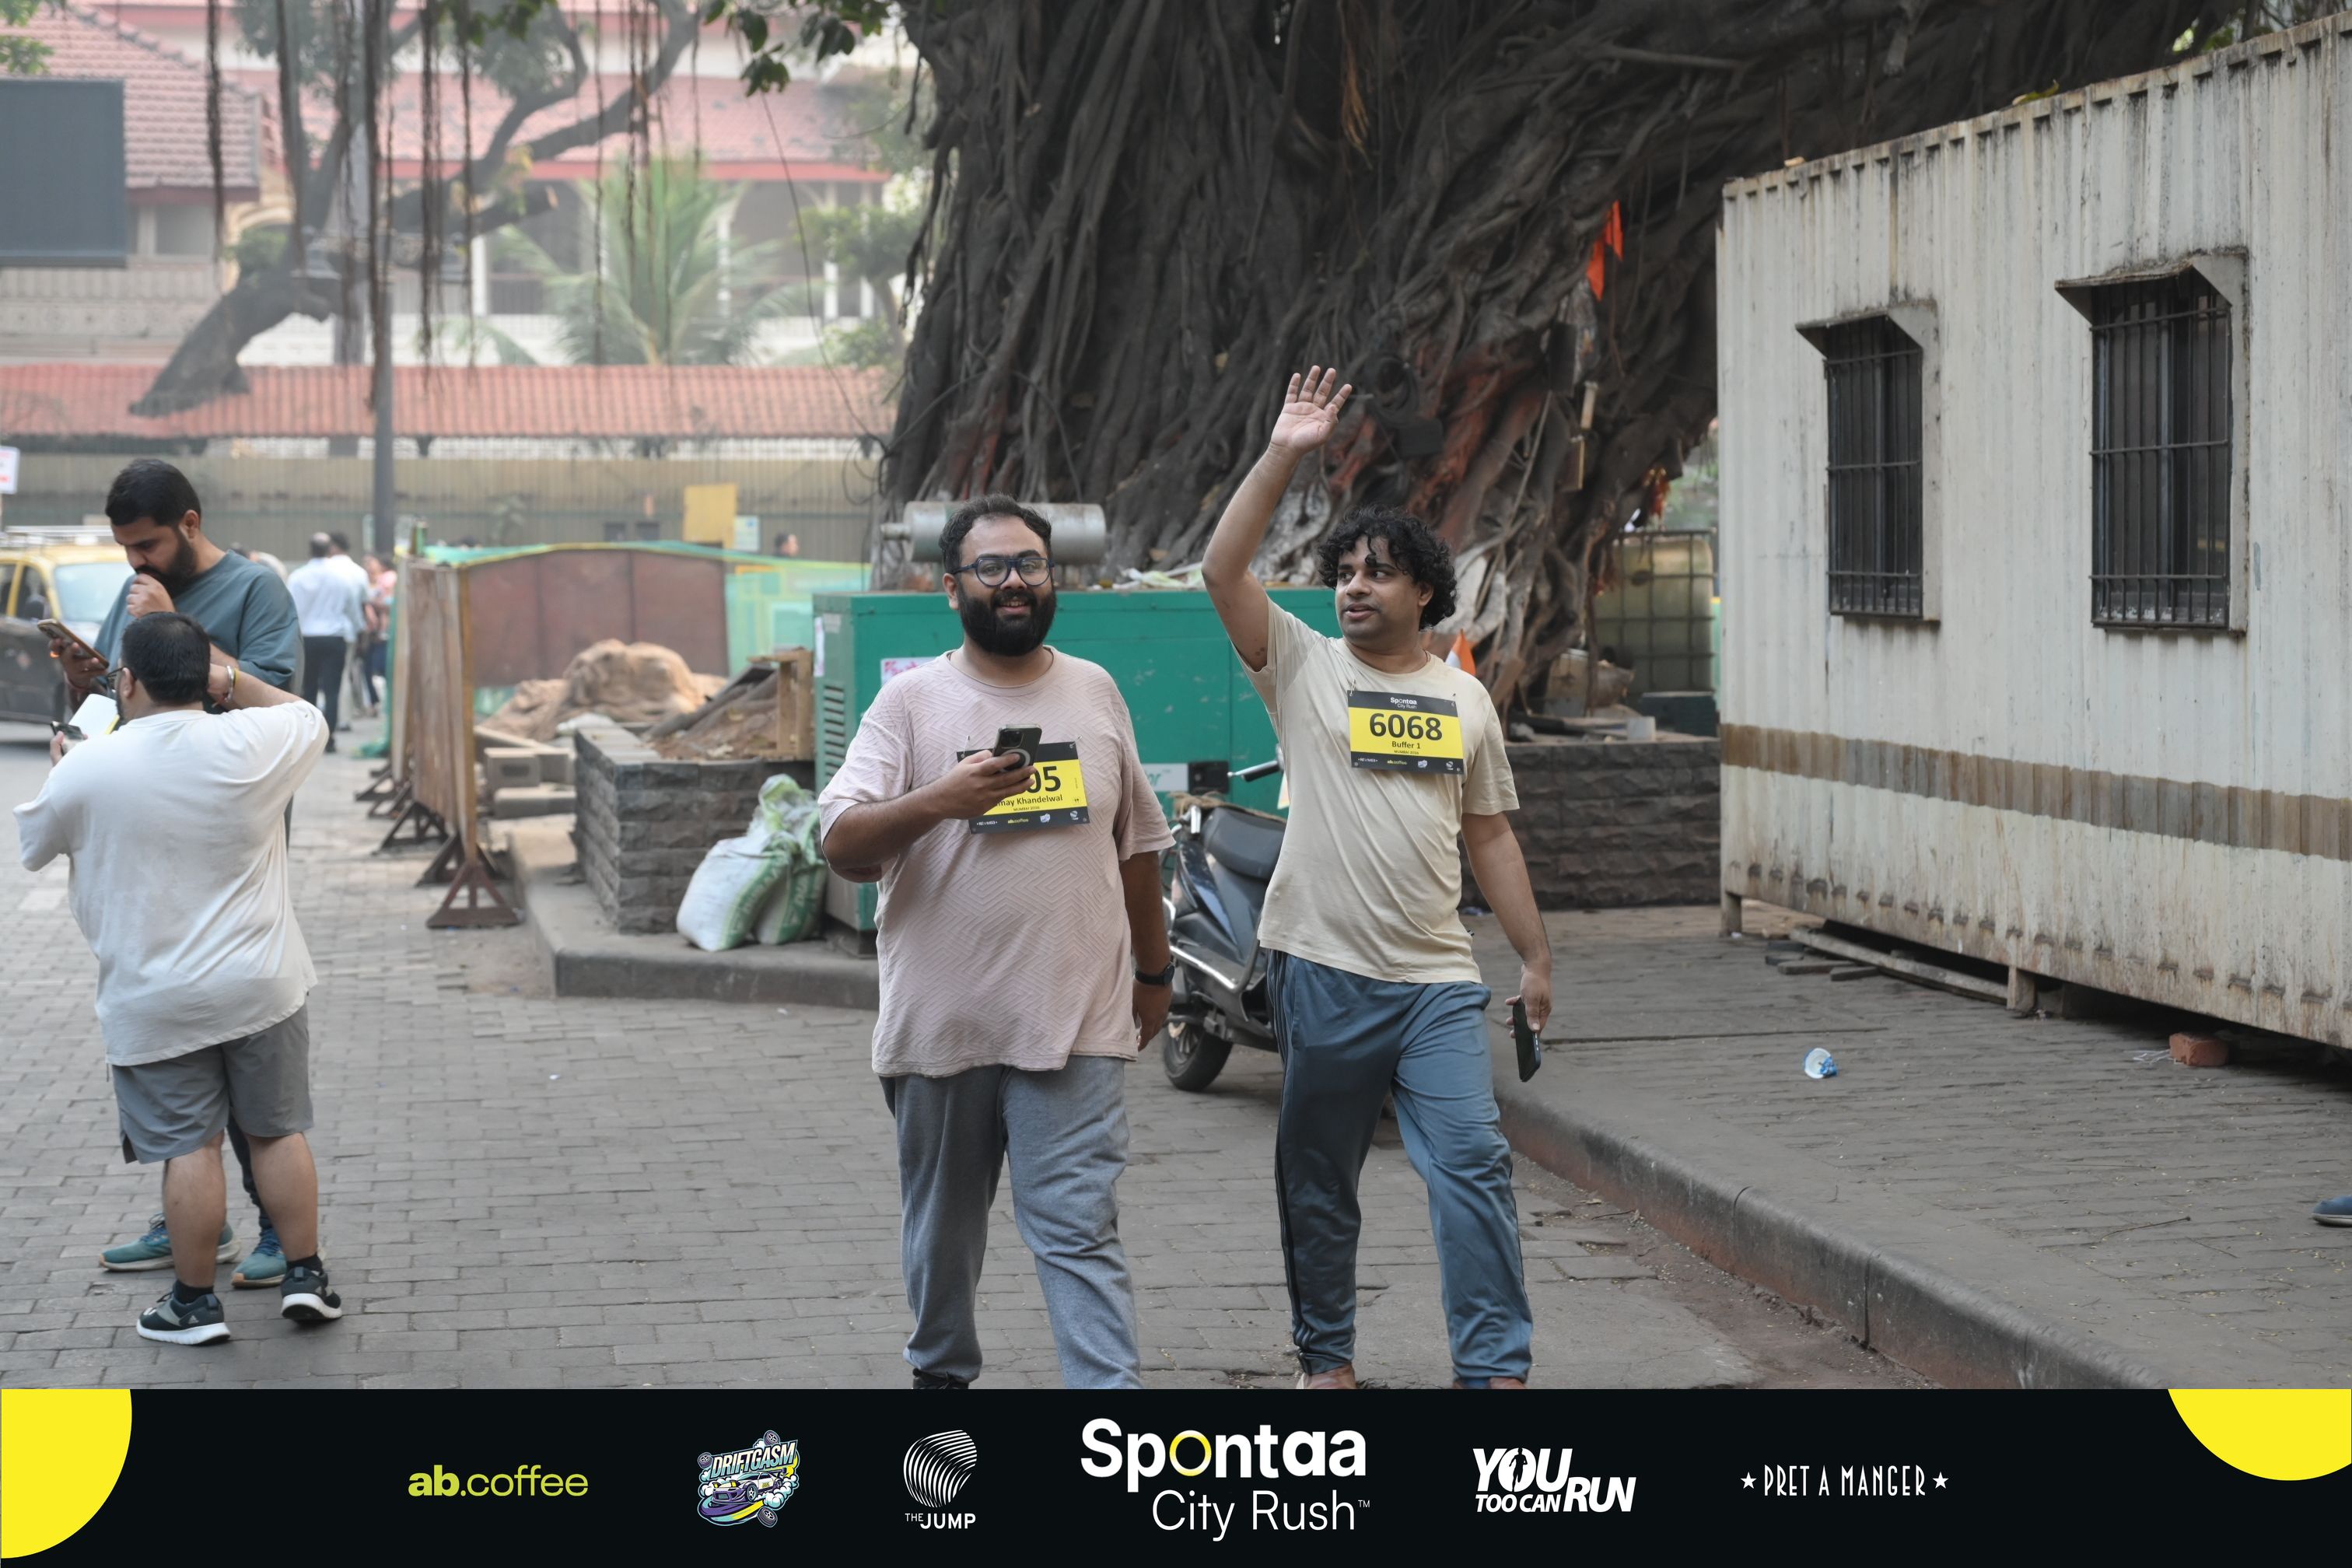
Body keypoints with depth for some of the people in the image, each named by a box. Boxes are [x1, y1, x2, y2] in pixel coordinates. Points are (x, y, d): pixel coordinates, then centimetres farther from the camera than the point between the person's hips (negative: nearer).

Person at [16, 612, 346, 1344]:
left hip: (155, 1004, -2)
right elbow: (310, 720, 14)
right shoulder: (251, 746, -10)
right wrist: (233, 683, 14)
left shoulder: (85, 771, -11)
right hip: (261, 987, 2)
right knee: (279, 1130, 14)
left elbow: (32, 843, 10)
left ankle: (194, 1300, 13)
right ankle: (305, 1275, 18)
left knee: (187, 1146, 5)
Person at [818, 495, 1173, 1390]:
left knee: (1080, 1232, -6)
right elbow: (843, 846, -9)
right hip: (940, 1021, 0)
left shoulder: (1095, 692, 9)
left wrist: (1153, 971, 21)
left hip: (1075, 1023, 0)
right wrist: (939, 800, -25)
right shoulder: (913, 701, -1)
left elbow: (1135, 845, 18)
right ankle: (941, 1372, 35)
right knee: (942, 1229, 15)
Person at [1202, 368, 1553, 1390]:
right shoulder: (1303, 667, 3)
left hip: (1437, 978, 1)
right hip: (1322, 970, -1)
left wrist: (1535, 956, 12)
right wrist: (1283, 455, -17)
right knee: (1317, 1180, 8)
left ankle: (1494, 1368, -4)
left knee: (1474, 1162, -7)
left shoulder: (1464, 699, 11)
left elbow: (1489, 836, 16)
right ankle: (1326, 1357, 21)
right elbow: (1222, 572, -11)